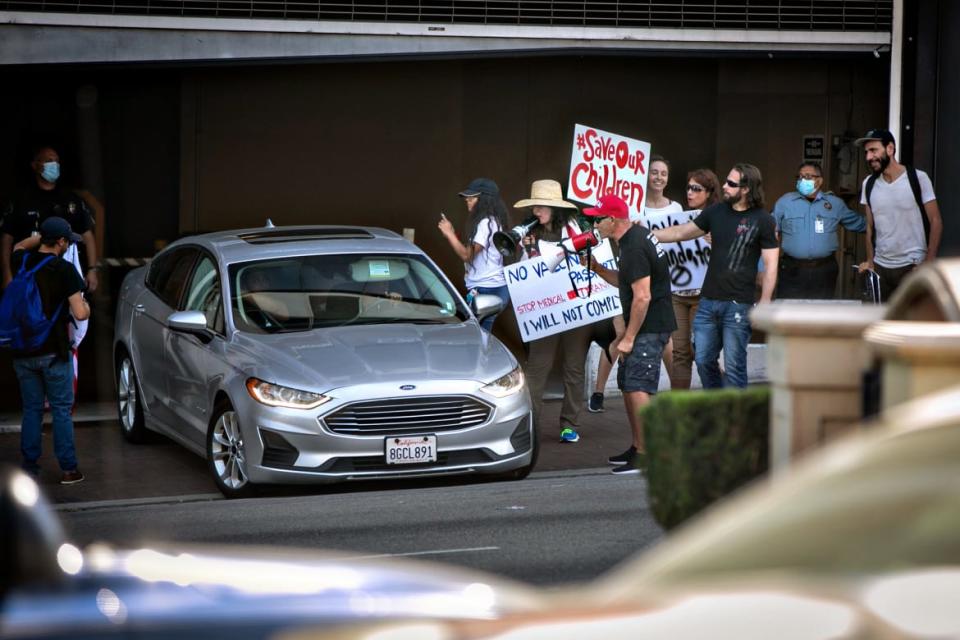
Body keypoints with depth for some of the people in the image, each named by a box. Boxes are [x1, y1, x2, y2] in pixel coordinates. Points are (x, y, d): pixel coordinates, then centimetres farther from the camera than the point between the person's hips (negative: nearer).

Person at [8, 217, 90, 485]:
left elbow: (20, 246, 30)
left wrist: (43, 236, 23)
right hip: (53, 352, -4)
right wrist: (85, 305, 5)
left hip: (23, 352, 4)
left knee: (31, 409, 12)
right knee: (61, 410, 3)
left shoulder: (24, 262, 3)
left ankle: (30, 466, 11)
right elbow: (80, 313, -16)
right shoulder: (64, 270, -13)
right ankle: (68, 469, 4)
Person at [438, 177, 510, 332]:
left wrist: (449, 233, -7)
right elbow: (471, 253, 17)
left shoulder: (486, 223, -13)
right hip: (493, 288, 10)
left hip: (486, 290, -10)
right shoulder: (490, 222, 18)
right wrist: (451, 234, 9)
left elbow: (466, 254, -16)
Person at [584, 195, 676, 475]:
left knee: (637, 387, -13)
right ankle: (638, 446, 23)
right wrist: (596, 268, 9)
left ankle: (645, 455, -13)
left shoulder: (634, 248, -20)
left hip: (650, 327, -11)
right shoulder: (638, 234, 13)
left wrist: (629, 338, -19)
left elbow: (642, 296, -23)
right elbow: (625, 282, 22)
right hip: (647, 326, 11)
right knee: (627, 383, 15)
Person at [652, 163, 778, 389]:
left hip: (738, 304, -5)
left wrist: (764, 305, -12)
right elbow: (682, 232, 16)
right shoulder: (716, 212, 7)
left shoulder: (763, 221, -6)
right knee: (704, 361, 10)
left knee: (734, 366, -2)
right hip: (708, 301, 5)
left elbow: (770, 265, -7)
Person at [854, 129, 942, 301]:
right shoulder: (869, 184, 7)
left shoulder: (917, 178, -7)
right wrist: (870, 261, 6)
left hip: (912, 266, -5)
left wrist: (928, 264, -13)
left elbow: (935, 222, -7)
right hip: (880, 267, 5)